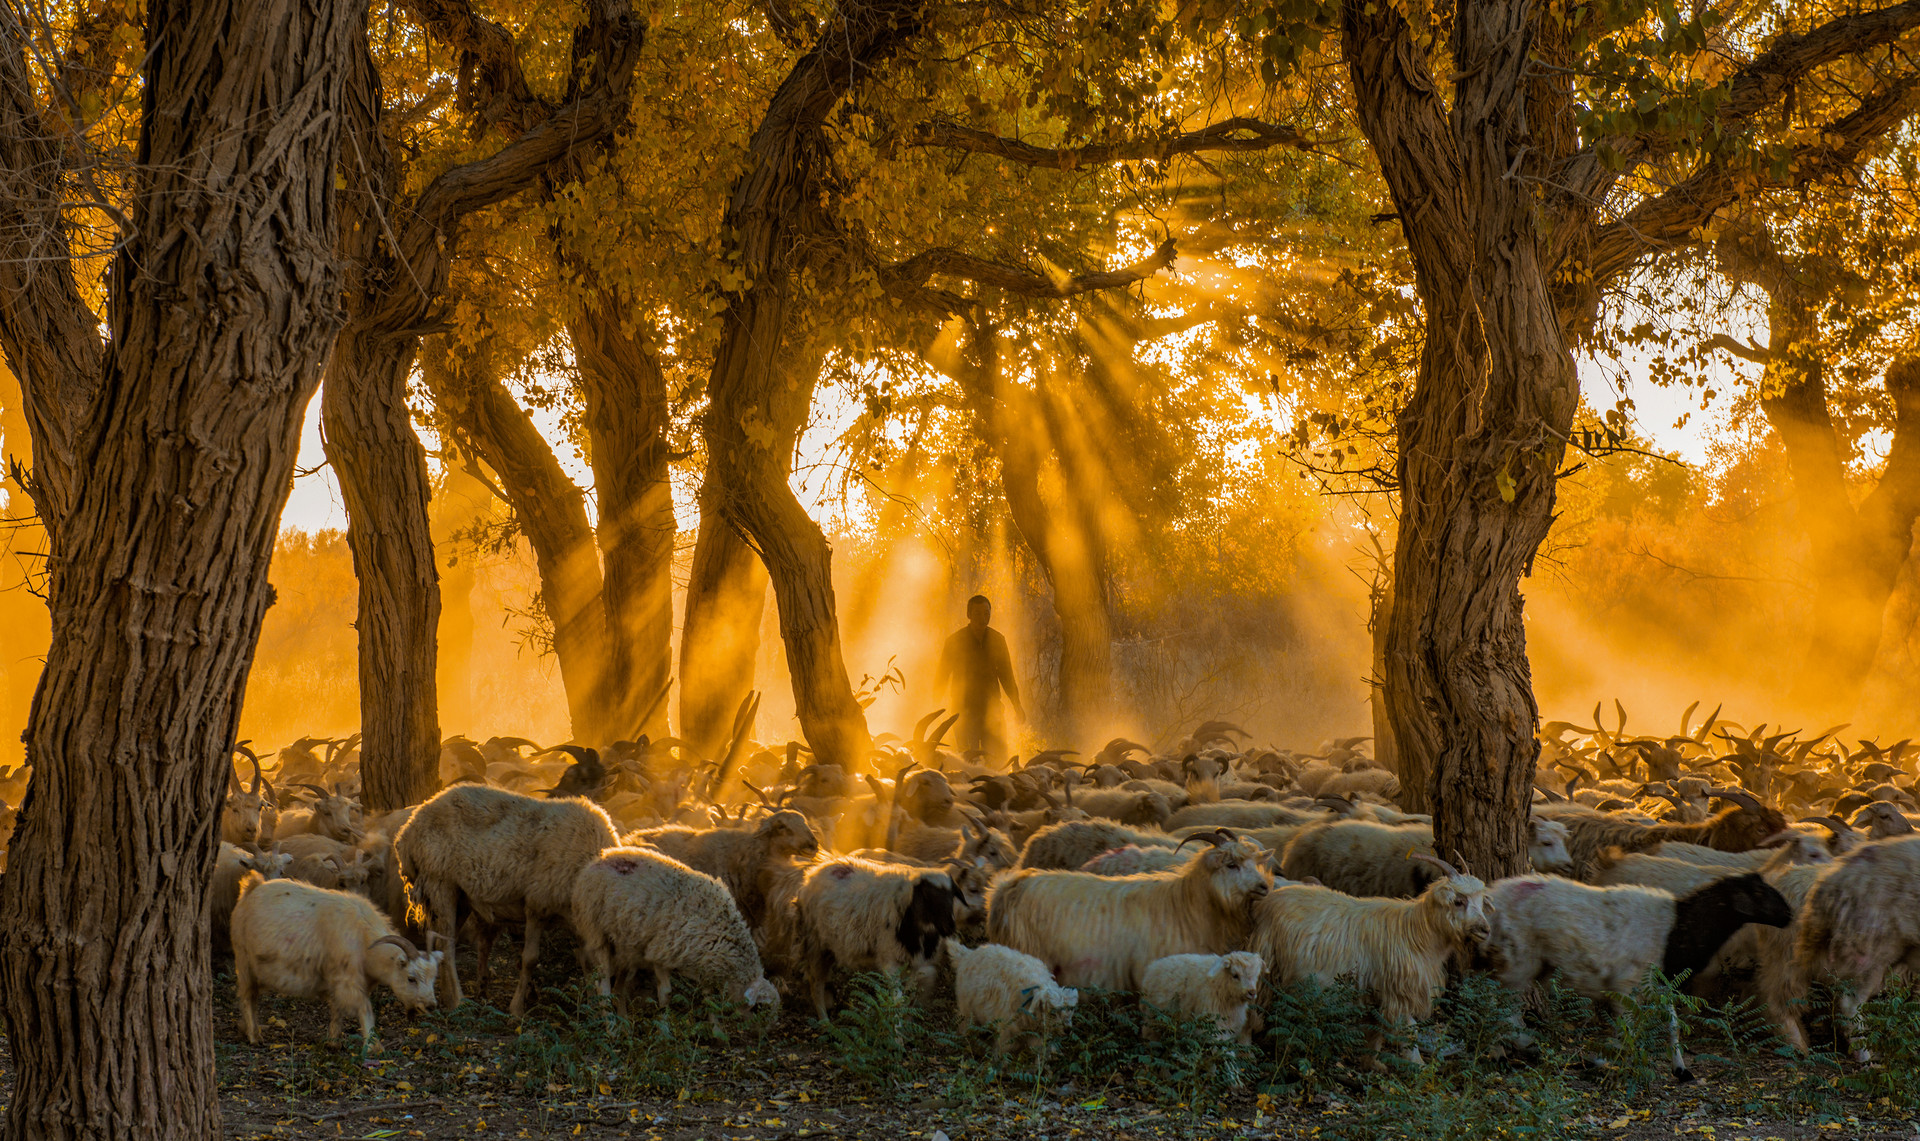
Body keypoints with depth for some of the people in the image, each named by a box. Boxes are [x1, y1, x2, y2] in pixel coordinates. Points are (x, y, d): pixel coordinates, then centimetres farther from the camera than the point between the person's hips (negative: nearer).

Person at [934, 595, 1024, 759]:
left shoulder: (997, 640, 9)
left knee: (999, 756, -5)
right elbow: (941, 678, 3)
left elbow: (1007, 676, 18)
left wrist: (1017, 705, 14)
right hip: (964, 708, -3)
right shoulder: (954, 642, -2)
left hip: (991, 707, 3)